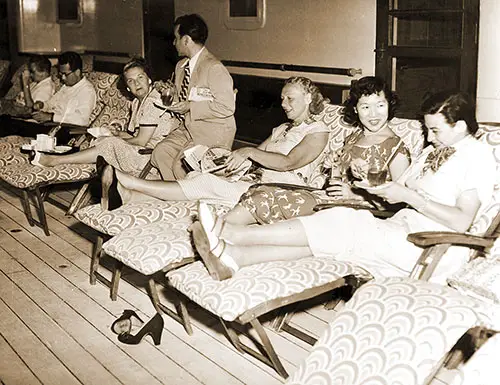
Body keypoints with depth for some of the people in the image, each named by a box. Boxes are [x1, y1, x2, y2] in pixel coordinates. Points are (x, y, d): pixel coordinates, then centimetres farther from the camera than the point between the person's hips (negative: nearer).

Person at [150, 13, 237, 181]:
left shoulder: (214, 68, -17)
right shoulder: (181, 66, 13)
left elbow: (227, 107, -22)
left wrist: (190, 107, -20)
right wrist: (170, 97, 1)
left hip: (213, 131, -9)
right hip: (189, 127, 9)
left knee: (181, 164, -22)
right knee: (160, 153, -11)